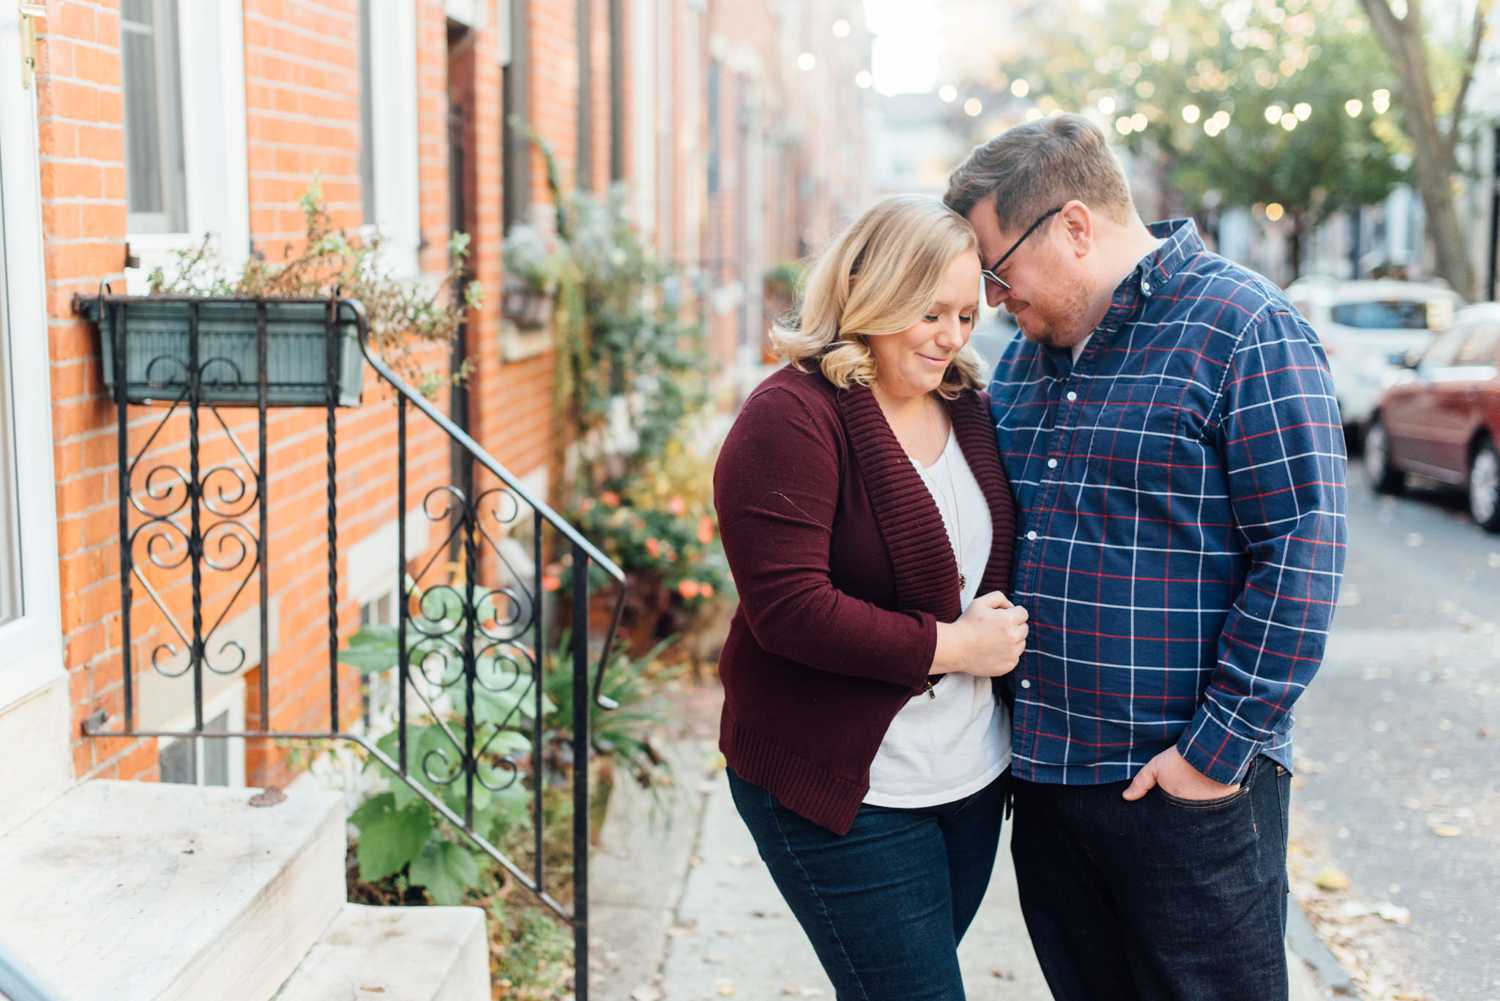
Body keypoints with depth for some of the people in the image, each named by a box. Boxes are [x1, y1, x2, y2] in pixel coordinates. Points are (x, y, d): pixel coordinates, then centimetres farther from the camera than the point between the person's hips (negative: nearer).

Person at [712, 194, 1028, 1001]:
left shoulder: (966, 406, 8)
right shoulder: (792, 418, -15)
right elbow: (789, 609, -22)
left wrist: (1003, 623, -1)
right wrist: (950, 645, -18)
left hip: (972, 775, 7)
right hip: (843, 788, -7)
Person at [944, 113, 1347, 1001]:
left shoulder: (1243, 329, -11)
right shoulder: (1027, 353, 12)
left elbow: (1301, 552, -16)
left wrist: (1218, 747, -18)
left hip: (1187, 790, -7)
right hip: (1042, 777, 7)